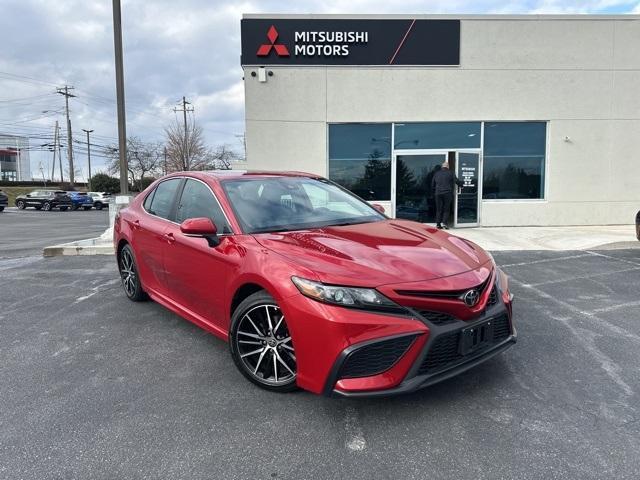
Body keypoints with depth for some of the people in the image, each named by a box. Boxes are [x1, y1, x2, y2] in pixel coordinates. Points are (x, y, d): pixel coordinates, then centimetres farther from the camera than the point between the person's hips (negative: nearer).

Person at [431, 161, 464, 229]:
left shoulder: (437, 173, 13)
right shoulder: (450, 173, 1)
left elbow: (433, 184, 17)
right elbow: (456, 181, -3)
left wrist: (434, 191, 26)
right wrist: (462, 184, 14)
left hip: (438, 193, 3)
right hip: (447, 193, -3)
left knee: (439, 209, 7)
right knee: (446, 209, 3)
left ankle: (438, 224, 5)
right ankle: (444, 223, -5)